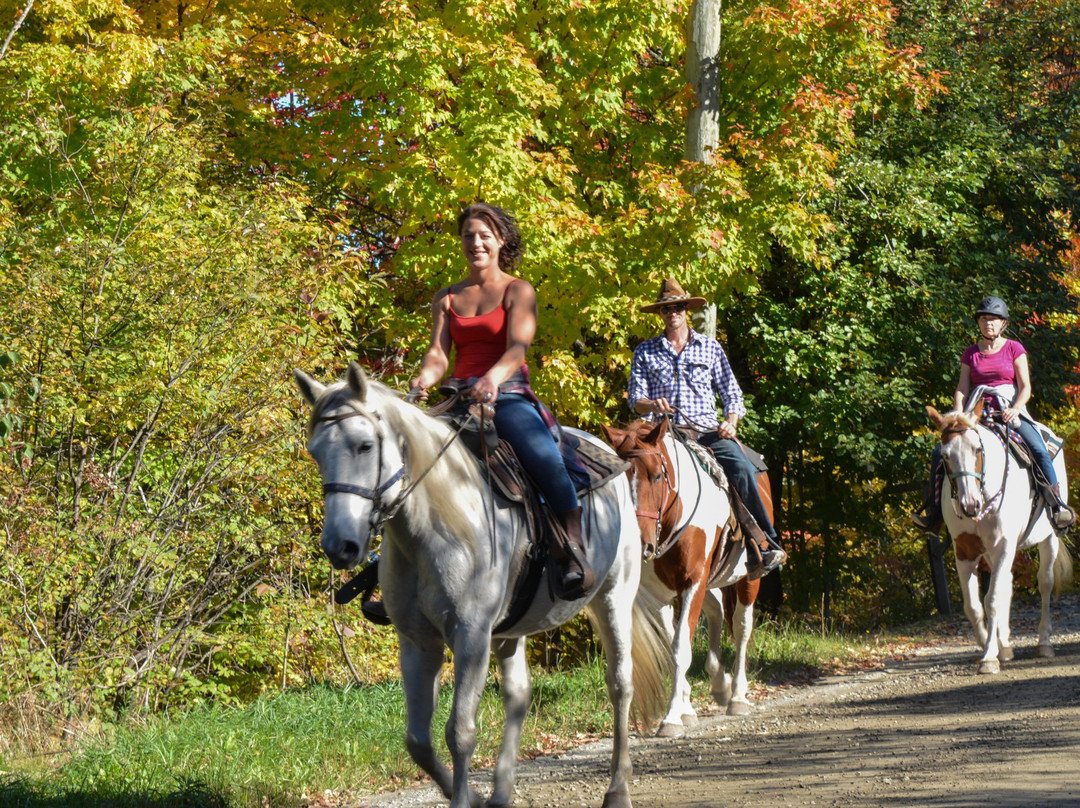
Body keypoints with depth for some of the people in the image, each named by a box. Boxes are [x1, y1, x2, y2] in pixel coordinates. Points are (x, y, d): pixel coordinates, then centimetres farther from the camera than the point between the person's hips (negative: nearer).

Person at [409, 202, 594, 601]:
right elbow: (439, 352, 4)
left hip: (509, 396, -4)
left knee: (543, 456, -34)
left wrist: (493, 378, -33)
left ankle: (574, 552, -29)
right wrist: (424, 378, -21)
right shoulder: (447, 298, 17)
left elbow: (517, 348, -10)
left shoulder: (519, 291, 5)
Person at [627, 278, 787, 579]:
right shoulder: (645, 352, 16)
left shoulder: (710, 348, 17)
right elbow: (635, 399, 9)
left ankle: (765, 545, -28)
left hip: (707, 432, 0)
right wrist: (652, 405, -14)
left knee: (742, 468, -28)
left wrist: (730, 422, -4)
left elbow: (731, 393, 16)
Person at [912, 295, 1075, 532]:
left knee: (1038, 449, -28)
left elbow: (1025, 387, -1)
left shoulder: (1014, 349, 5)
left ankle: (1057, 504, -18)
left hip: (1011, 412, -3)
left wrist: (1014, 409, -19)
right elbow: (962, 390, 8)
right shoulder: (970, 354, 13)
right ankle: (933, 511, -7)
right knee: (940, 451, -14)